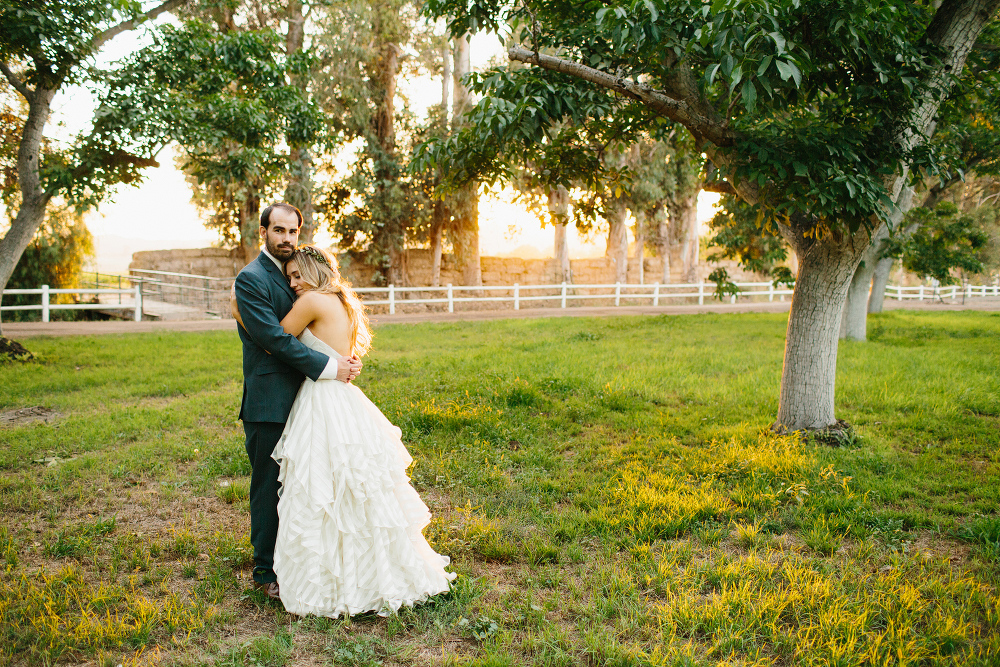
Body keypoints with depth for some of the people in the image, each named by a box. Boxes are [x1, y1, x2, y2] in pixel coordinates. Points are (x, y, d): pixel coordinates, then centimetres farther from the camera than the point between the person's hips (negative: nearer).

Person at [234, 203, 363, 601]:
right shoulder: (251, 278, -10)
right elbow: (274, 338, -20)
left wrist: (347, 360, -4)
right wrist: (328, 367, -20)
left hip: (300, 398, 8)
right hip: (270, 402, -7)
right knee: (270, 488, 3)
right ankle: (267, 571, 16)